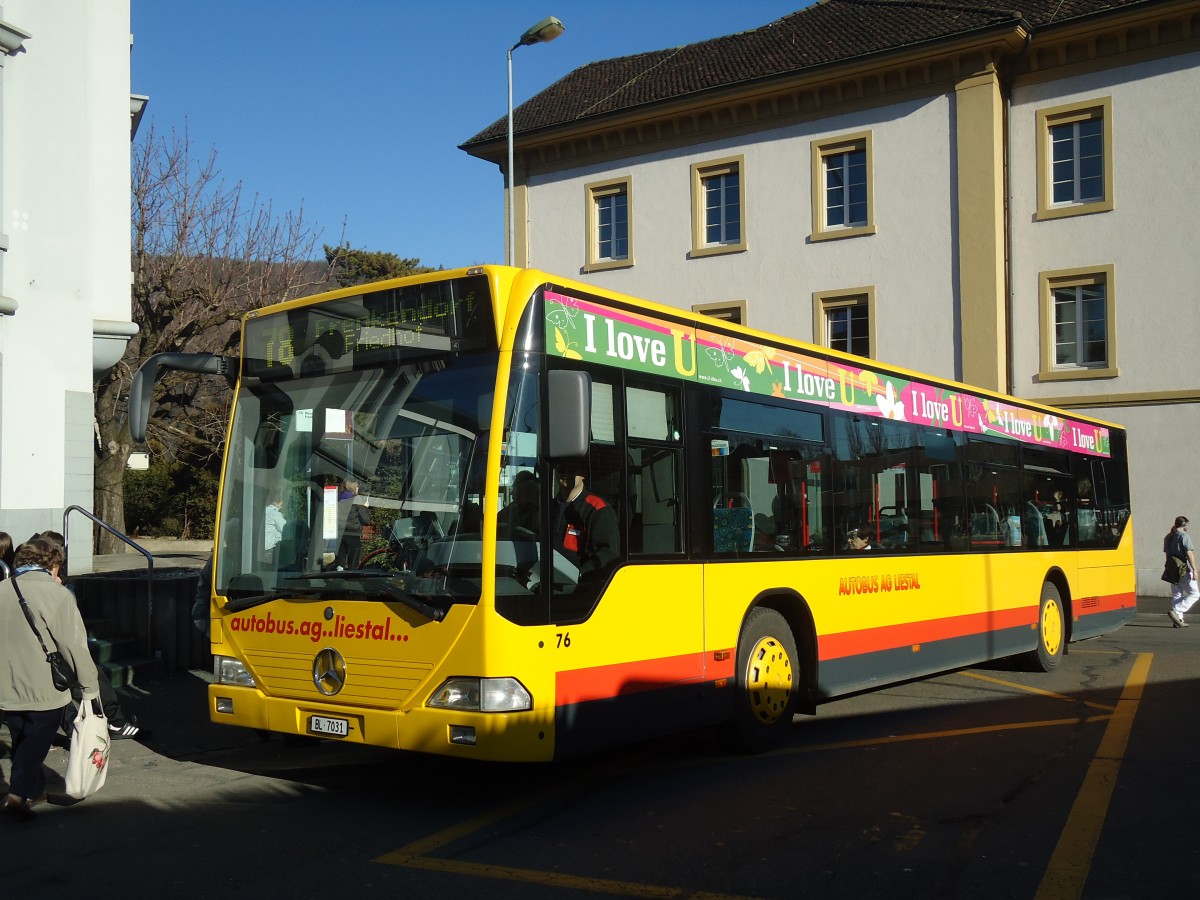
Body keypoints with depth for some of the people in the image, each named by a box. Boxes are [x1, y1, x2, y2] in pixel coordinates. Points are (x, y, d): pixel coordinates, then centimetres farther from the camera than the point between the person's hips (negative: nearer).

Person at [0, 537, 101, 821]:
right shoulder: (57, 594, -15)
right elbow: (74, 645, -16)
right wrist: (89, 688, -8)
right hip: (45, 691, -6)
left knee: (23, 742, 21)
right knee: (36, 743, 7)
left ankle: (34, 790, 33)